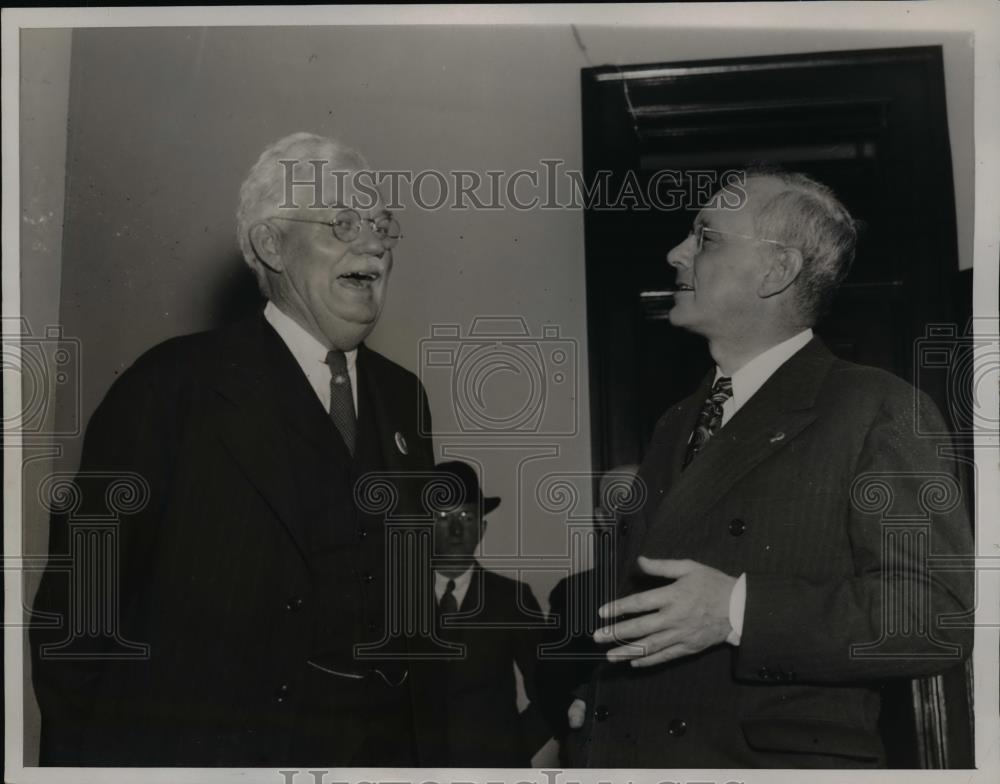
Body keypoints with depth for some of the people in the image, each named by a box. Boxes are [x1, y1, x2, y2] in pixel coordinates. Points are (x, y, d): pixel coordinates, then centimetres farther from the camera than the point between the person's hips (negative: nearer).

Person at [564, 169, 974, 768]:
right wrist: (593, 697, 3)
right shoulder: (675, 428, 13)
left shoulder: (879, 411, -9)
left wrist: (738, 610, -24)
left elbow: (940, 612, -18)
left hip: (785, 756, -6)